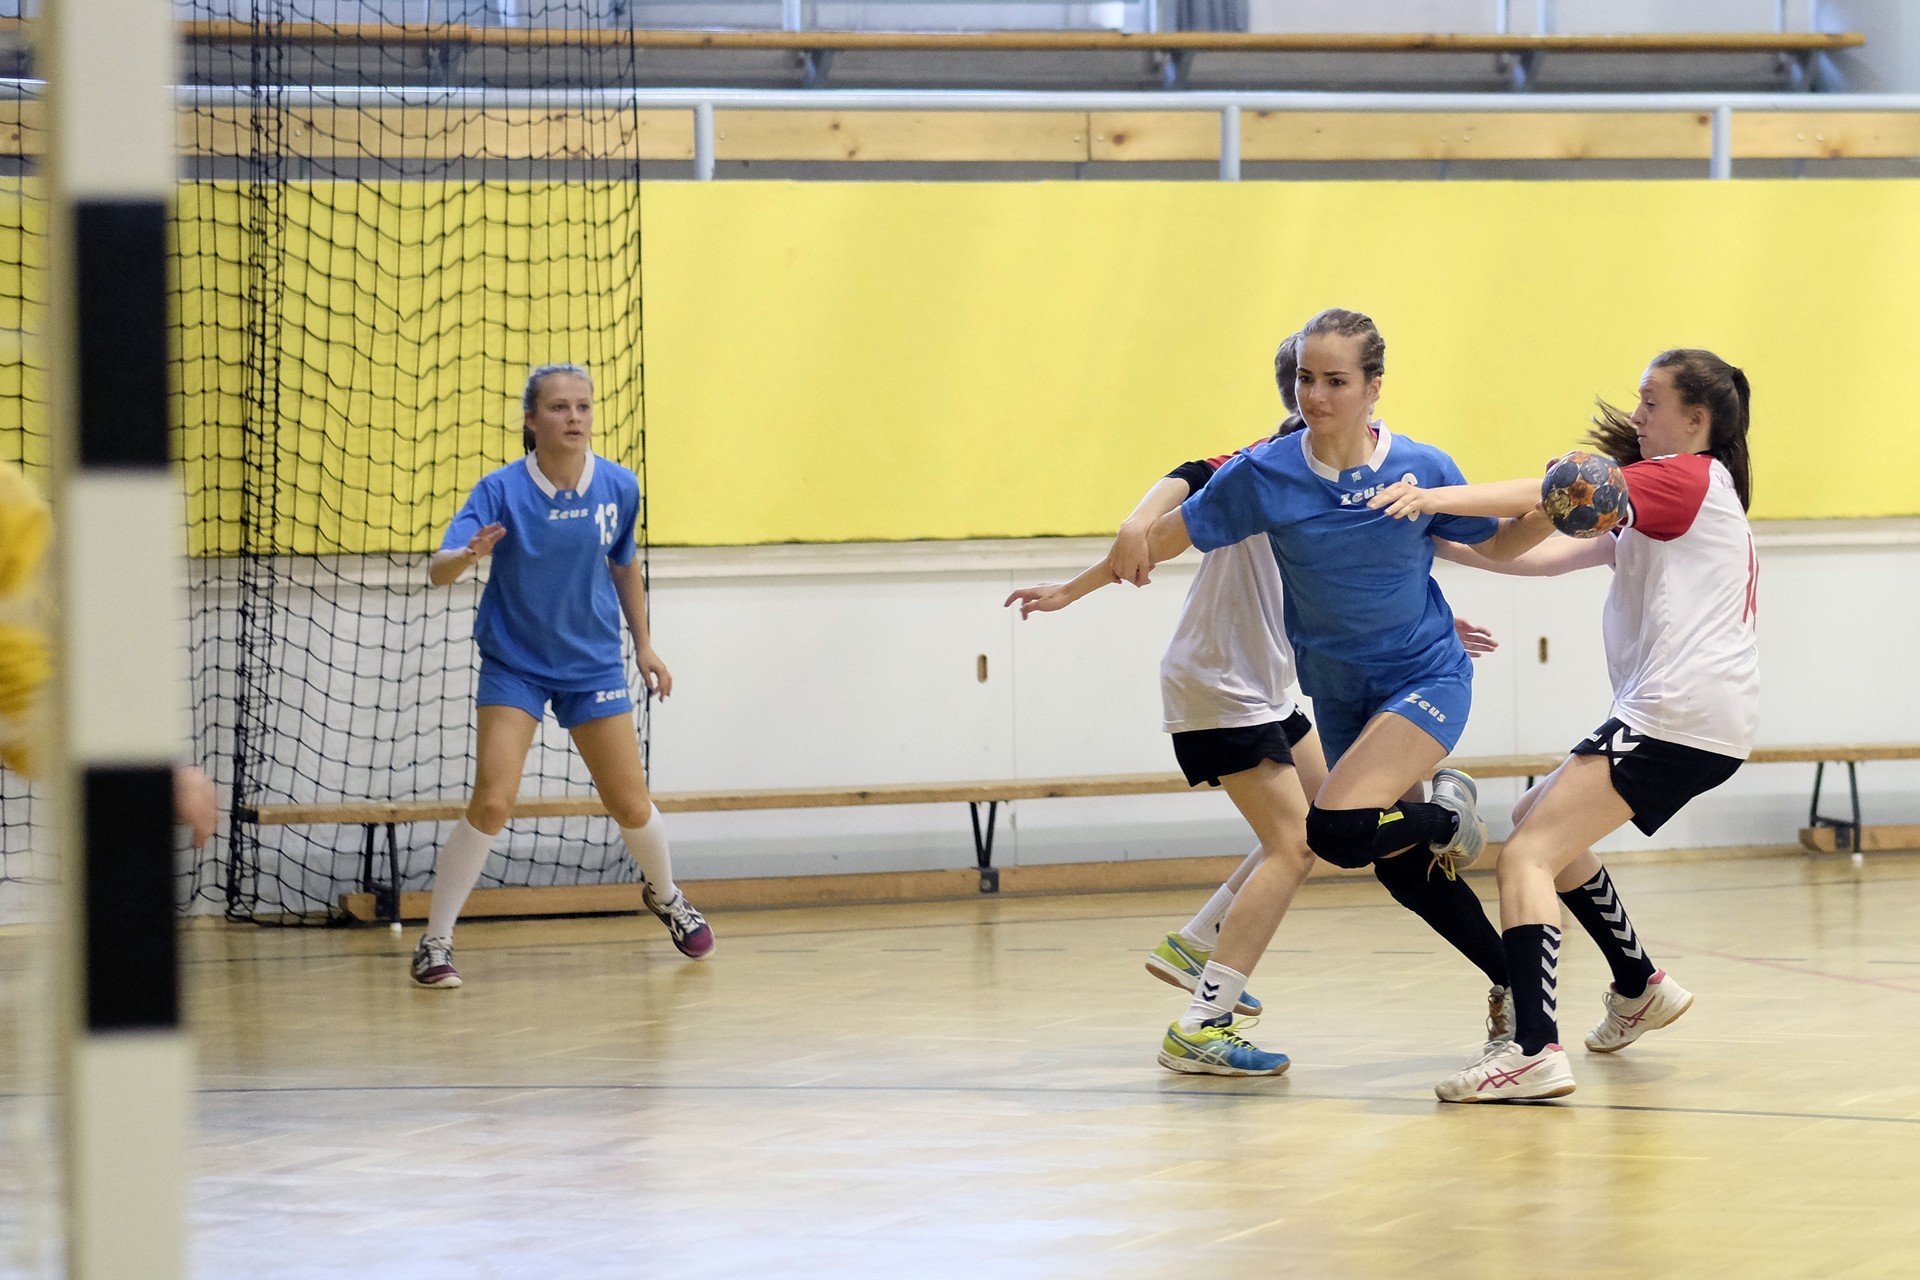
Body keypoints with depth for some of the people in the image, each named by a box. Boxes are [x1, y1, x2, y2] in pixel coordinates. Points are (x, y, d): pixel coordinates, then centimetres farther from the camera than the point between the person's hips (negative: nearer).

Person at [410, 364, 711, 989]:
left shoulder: (618, 486, -7)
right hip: (514, 664, -3)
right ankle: (435, 943, -6)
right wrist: (469, 554, -49)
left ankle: (665, 895, 39)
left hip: (594, 664, 3)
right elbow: (439, 571, -27)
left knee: (630, 805, 7)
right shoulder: (501, 490, -18)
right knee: (492, 802, -16)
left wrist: (644, 644, 15)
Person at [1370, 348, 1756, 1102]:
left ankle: (1536, 1050, -34)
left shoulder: (1690, 478, -4)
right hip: (1706, 724, 10)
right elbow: (1554, 553, 23)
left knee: (1527, 854, -19)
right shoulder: (1674, 503, 26)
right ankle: (1639, 989, 30)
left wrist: (1443, 498, -26)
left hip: (1677, 714, -10)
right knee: (1541, 822, 24)